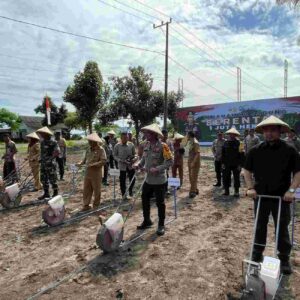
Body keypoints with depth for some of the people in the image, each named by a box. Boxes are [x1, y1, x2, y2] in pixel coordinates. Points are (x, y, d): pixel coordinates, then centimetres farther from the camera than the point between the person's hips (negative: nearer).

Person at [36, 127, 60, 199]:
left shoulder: (53, 142, -13)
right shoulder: (42, 142, 11)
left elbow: (57, 152, -20)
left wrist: (51, 159, -25)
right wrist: (41, 159, 16)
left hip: (50, 164, -8)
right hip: (43, 164, 8)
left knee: (52, 179, -1)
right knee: (43, 179, 13)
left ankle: (55, 193, 13)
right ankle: (46, 193, 24)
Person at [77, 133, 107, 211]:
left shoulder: (101, 150, -10)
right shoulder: (89, 149, 11)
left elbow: (103, 161, -18)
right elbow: (85, 159, 18)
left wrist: (93, 165, -25)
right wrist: (81, 163, -2)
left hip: (96, 173, -6)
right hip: (88, 172, 6)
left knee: (96, 190, 7)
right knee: (86, 190, 9)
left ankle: (96, 205, 22)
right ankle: (86, 205, 21)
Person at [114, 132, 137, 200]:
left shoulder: (131, 145, -2)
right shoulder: (117, 146, -6)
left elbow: (134, 154, 7)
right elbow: (114, 155, 0)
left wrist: (135, 158, -15)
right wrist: (121, 160, -16)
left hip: (131, 165, 2)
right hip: (122, 166, -1)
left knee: (133, 179, 6)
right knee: (122, 181, 7)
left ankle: (130, 190, 35)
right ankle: (124, 194, 26)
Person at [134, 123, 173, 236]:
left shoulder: (162, 146, -16)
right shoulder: (147, 144, 4)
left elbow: (170, 161, -17)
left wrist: (157, 169, -25)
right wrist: (138, 164, -4)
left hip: (159, 180, -7)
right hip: (148, 179, 7)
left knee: (160, 203, 6)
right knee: (145, 200, 17)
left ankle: (161, 225, 25)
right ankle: (147, 221, 37)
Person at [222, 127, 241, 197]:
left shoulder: (238, 143, -3)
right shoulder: (225, 143, 5)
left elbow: (240, 154, -5)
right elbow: (223, 154, 6)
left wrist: (239, 164, -10)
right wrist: (223, 163, 1)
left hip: (235, 165, -3)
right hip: (227, 164, 3)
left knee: (236, 178, 5)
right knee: (226, 178, 5)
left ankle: (236, 192, 17)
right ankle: (226, 191, 18)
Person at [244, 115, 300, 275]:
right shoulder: (255, 150, -3)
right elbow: (247, 170, 6)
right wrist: (250, 187, -5)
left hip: (281, 197, -1)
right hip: (260, 196, 2)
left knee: (282, 229, 11)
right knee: (260, 227, 15)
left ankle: (284, 259, 29)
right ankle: (257, 255, 32)